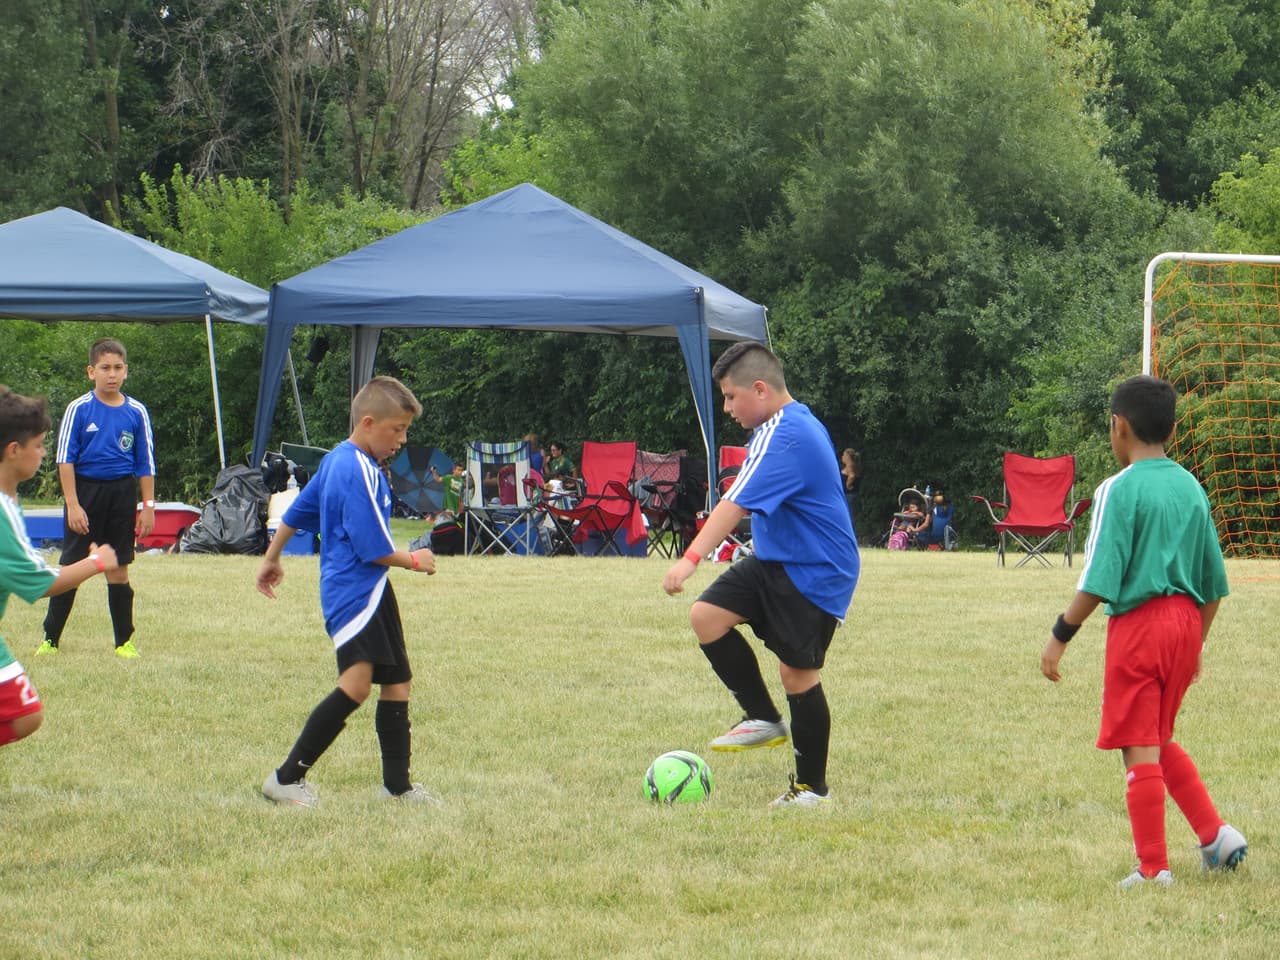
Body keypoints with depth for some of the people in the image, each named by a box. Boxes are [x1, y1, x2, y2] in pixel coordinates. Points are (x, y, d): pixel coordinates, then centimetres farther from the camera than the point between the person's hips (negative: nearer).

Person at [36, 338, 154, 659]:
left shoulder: (136, 413, 2)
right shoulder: (79, 410, -5)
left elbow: (146, 463, 8)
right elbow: (65, 459, -5)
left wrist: (148, 505, 4)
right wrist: (73, 505, -11)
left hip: (122, 494, 2)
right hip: (85, 490, -2)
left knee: (119, 569, 7)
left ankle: (124, 641, 14)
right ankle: (50, 640, 6)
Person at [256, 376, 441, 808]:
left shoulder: (336, 461, 14)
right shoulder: (360, 473, -17)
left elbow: (296, 512, 26)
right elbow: (373, 549, -19)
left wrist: (271, 559, 38)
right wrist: (414, 560, -2)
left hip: (369, 593, 11)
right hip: (355, 591, -11)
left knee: (396, 683, 14)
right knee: (356, 683, -24)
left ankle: (398, 784, 20)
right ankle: (287, 777, -21)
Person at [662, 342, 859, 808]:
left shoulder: (783, 438, -23)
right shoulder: (799, 423, 10)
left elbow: (737, 503, -34)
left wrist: (692, 558, -41)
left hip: (814, 575, -10)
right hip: (775, 561, 10)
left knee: (798, 672, -3)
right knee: (707, 616, -4)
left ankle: (812, 786, 11)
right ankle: (763, 718, 7)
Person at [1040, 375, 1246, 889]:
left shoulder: (1119, 490, -10)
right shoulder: (1191, 488, 10)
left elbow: (1100, 580, -16)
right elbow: (1213, 582, 14)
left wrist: (1060, 636, -9)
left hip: (1138, 621, -7)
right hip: (1185, 622, 7)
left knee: (1140, 750, 0)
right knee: (1160, 742, 22)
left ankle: (1154, 869, 3)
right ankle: (1216, 835, 13)